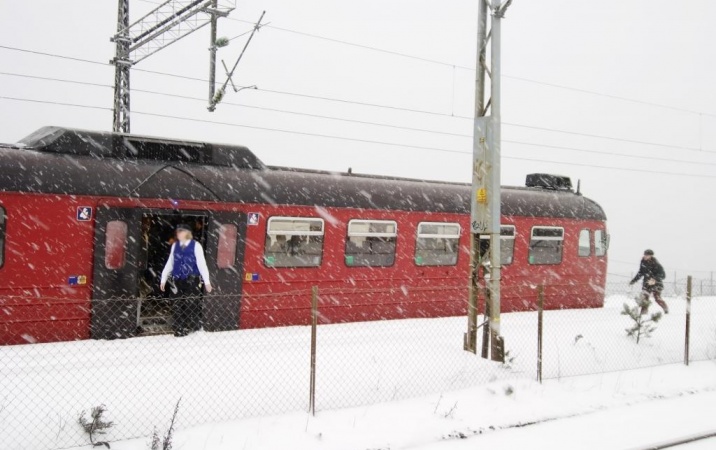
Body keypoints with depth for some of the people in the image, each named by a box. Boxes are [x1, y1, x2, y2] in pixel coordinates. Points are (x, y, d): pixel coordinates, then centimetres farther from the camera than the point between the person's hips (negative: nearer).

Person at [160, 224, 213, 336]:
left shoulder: (196, 246, -7)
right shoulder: (175, 246, 9)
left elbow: (201, 263, -8)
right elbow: (170, 263, 15)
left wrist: (207, 281, -11)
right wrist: (164, 279, 13)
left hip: (192, 280, -5)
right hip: (177, 280, 5)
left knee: (192, 305, -3)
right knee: (177, 306, 5)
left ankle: (194, 327, 9)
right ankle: (179, 329, 14)